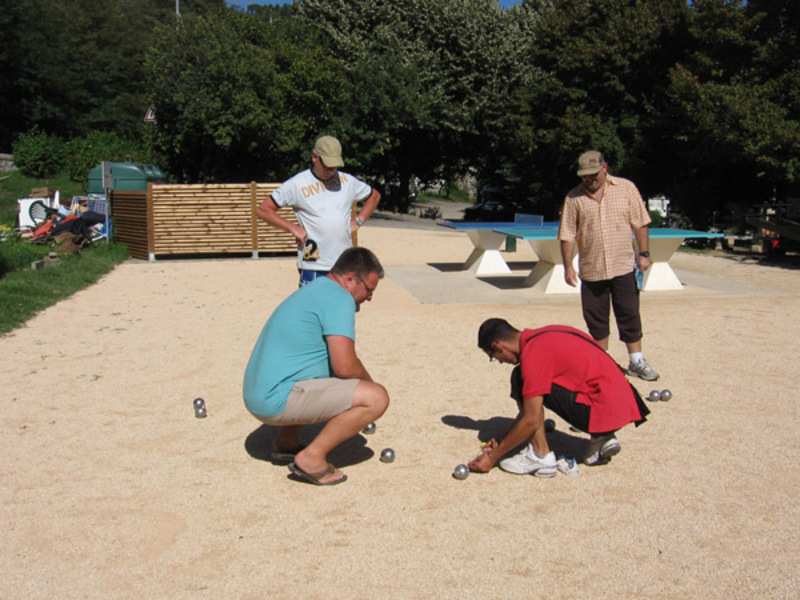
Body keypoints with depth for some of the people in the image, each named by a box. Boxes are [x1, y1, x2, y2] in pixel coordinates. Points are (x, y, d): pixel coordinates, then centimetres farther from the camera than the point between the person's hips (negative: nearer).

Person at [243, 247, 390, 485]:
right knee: (376, 397, -14)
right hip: (279, 400, -10)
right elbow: (345, 366, -19)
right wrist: (368, 382, 2)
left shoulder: (315, 289, 20)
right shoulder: (339, 298, -11)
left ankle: (285, 441, 23)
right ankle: (312, 458, -8)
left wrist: (362, 382, 25)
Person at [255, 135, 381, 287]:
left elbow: (374, 195, 25)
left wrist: (358, 220, 10)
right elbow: (262, 210, -3)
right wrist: (293, 228, -12)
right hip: (313, 267, -4)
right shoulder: (297, 184, -4)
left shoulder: (348, 181, 9)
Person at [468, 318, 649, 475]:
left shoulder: (533, 354, -14)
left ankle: (540, 456, -3)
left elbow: (531, 420, -14)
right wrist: (505, 438, 25)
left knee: (520, 381, -7)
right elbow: (531, 407, 22)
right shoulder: (543, 336, 14)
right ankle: (602, 439, 15)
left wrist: (493, 456, -4)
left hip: (604, 411, -9)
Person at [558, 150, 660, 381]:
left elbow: (640, 224, 5)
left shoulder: (626, 188, 3)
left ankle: (636, 362, 16)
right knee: (596, 320, 8)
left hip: (623, 266, 0)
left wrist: (644, 253, -2)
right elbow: (567, 235, 1)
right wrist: (568, 266, -5)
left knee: (629, 316, 4)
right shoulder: (574, 197, 1)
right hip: (591, 270, 1)